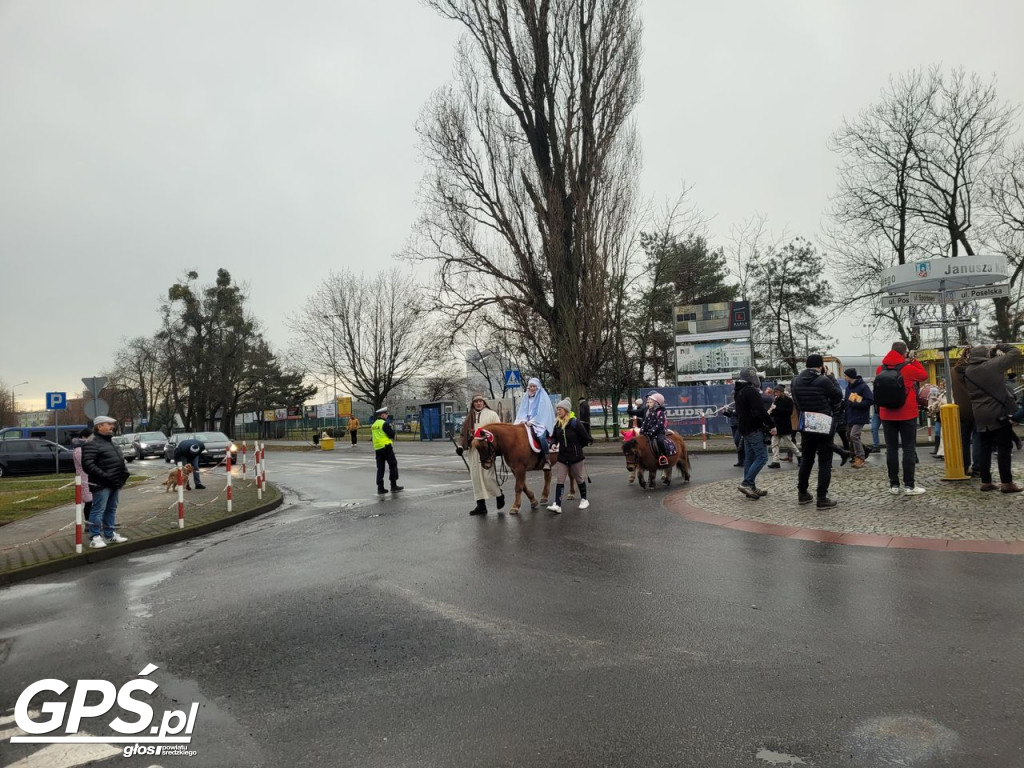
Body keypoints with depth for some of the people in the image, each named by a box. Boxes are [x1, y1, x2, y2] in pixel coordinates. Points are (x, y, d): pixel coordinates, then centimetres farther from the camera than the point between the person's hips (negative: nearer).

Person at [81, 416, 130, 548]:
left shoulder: (111, 442, 19)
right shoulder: (92, 444, -11)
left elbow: (120, 460, 27)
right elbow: (87, 464, -20)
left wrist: (124, 473, 11)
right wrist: (104, 476, -24)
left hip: (114, 483, 9)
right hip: (101, 484, -9)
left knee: (111, 510, 15)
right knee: (98, 510, -5)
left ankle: (110, 534, 24)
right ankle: (95, 537, 1)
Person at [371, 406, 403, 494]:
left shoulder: (373, 425, 15)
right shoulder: (385, 423, -10)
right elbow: (391, 435, -13)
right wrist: (392, 428, 6)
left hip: (377, 448, 7)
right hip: (386, 447, -7)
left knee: (380, 468, 8)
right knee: (393, 465, 3)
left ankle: (380, 488, 6)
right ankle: (393, 486, 4)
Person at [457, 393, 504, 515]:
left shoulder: (491, 414, 2)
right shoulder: (470, 418, 15)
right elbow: (464, 433, 16)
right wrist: (460, 445, 2)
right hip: (473, 450, 5)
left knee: (487, 476, -8)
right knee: (476, 477, 3)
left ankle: (499, 495, 20)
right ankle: (481, 505, 9)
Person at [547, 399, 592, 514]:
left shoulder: (575, 423, -16)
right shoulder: (557, 423, 1)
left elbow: (586, 439, -11)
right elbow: (554, 437, 14)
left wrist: (576, 447, 0)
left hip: (575, 456, -5)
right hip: (562, 457, 5)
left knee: (579, 478, 13)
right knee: (559, 481, -2)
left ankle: (584, 499, 33)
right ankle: (557, 505, -5)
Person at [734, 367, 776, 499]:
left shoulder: (739, 392, 16)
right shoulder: (751, 391, -15)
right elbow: (760, 410, -22)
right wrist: (772, 425, -15)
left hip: (745, 429, 10)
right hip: (754, 429, -10)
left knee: (749, 458, 11)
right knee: (762, 457, -8)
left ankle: (751, 488, 13)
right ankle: (746, 483, -13)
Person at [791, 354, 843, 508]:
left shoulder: (796, 381, 2)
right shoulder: (823, 380, -16)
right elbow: (838, 396, -4)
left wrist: (806, 411, 12)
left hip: (805, 425, 6)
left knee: (806, 459, 17)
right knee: (825, 462, 0)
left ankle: (802, 493, 22)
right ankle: (822, 498, -2)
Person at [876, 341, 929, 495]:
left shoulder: (880, 369, 2)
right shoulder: (908, 368, -10)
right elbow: (924, 375, 6)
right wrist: (913, 360, 9)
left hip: (887, 415, 4)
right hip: (907, 415, -3)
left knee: (891, 449, 7)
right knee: (909, 449, 1)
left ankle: (894, 484, 8)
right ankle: (909, 485, 0)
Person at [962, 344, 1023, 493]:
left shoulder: (967, 371, 3)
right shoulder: (993, 364, -10)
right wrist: (1000, 347, 14)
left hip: (980, 416, 5)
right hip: (998, 413, -5)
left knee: (985, 449, 11)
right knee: (1004, 448, 0)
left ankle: (986, 482, 13)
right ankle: (1006, 483, 1)